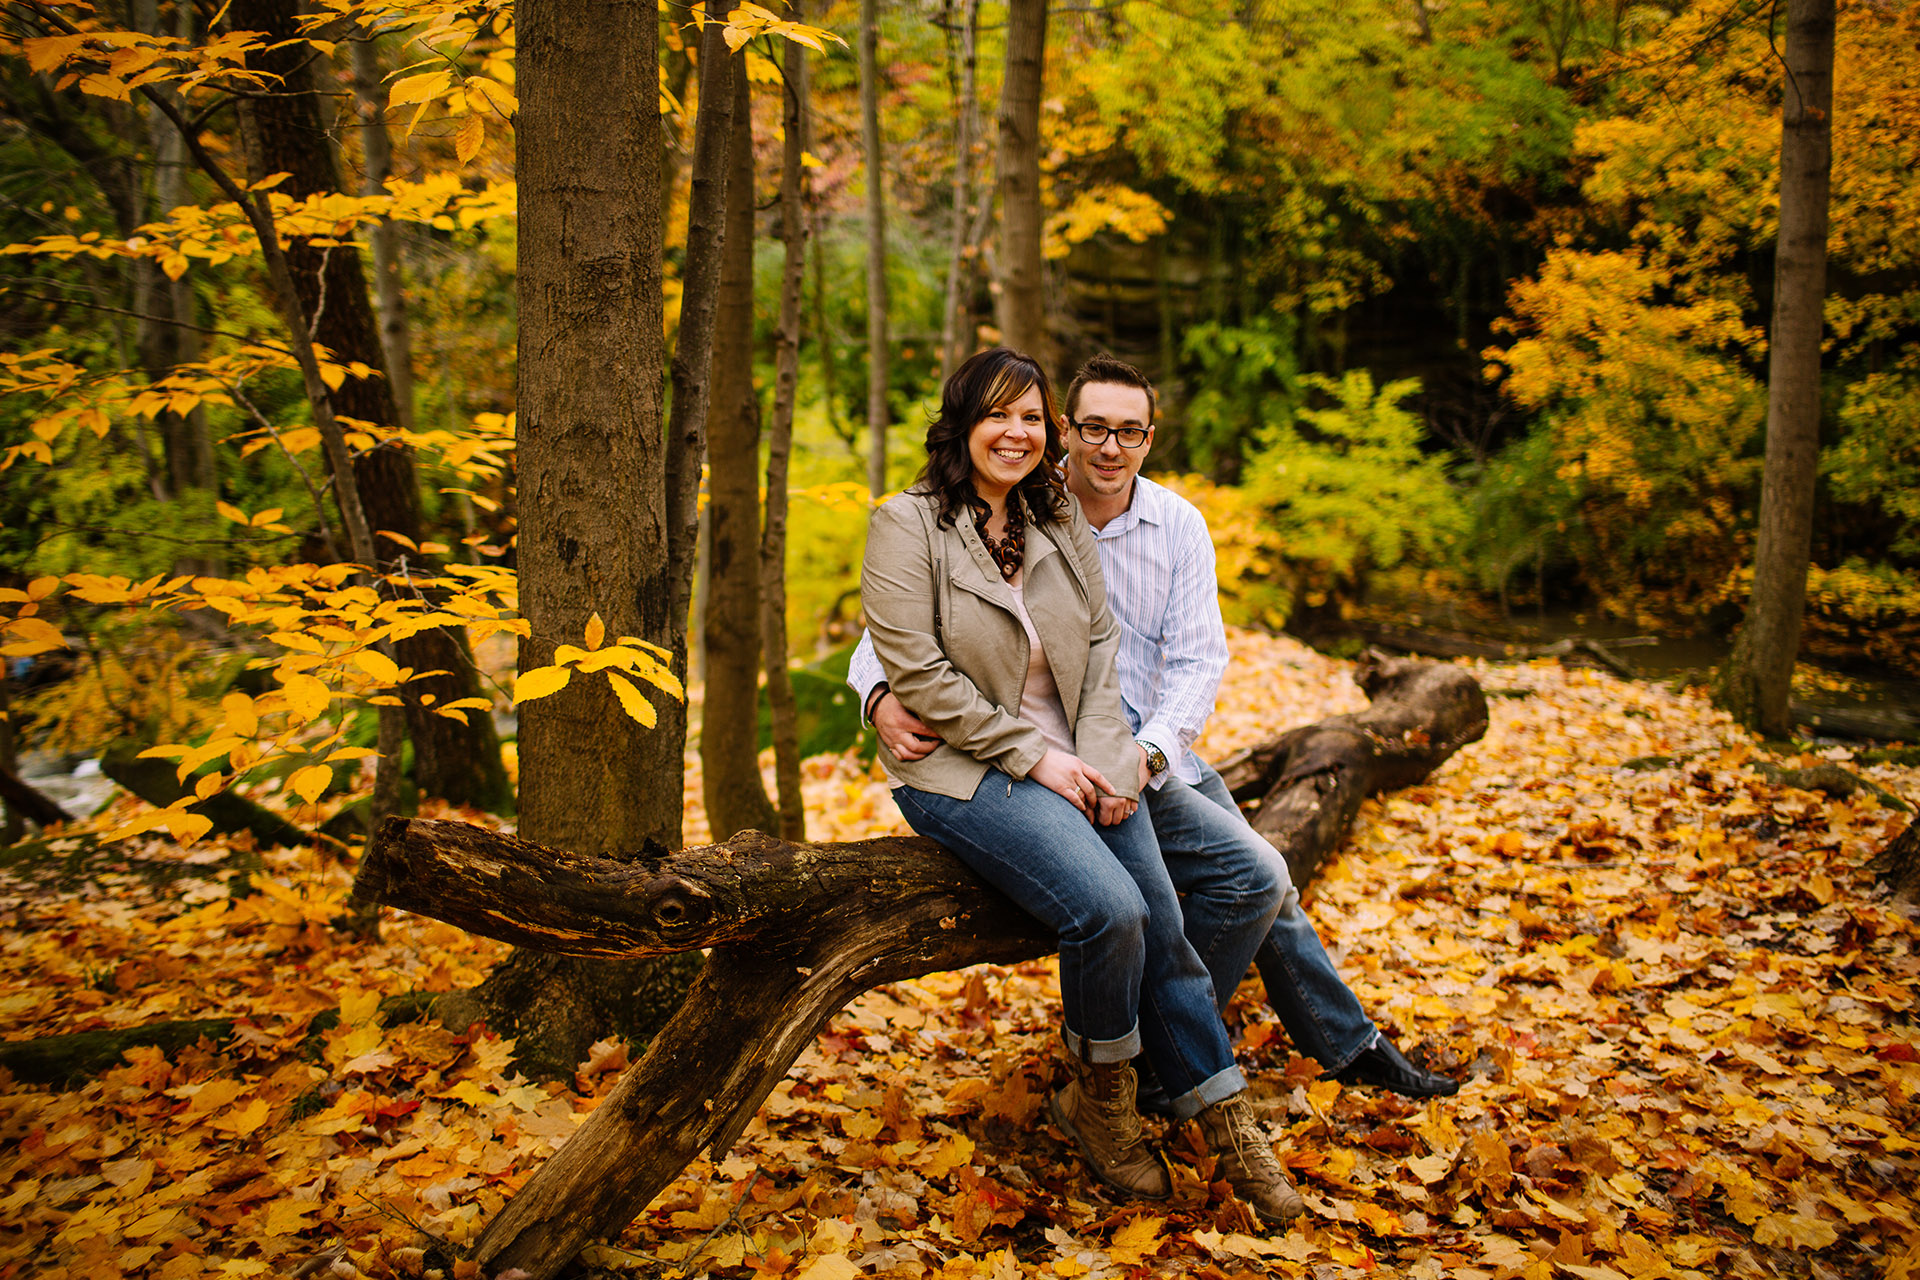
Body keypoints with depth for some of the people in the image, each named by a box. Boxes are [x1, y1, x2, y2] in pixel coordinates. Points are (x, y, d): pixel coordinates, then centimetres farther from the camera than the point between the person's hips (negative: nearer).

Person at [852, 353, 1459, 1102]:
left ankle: (1349, 1046, 36)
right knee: (1254, 872, -16)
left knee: (1263, 878, 13)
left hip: (1160, 753, 6)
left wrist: (1149, 751, -22)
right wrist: (881, 694, -32)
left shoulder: (1179, 526, 1)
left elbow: (1198, 658, -4)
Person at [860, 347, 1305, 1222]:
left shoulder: (1060, 525, 11)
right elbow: (919, 674, -13)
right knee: (1109, 910, -24)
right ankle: (1096, 1099, 2)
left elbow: (1099, 643, 10)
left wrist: (1103, 756, -7)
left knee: (1161, 927, -7)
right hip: (963, 769, -6)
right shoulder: (908, 526, -7)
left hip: (1073, 762, 6)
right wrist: (1033, 756, -15)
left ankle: (1226, 1122, 8)